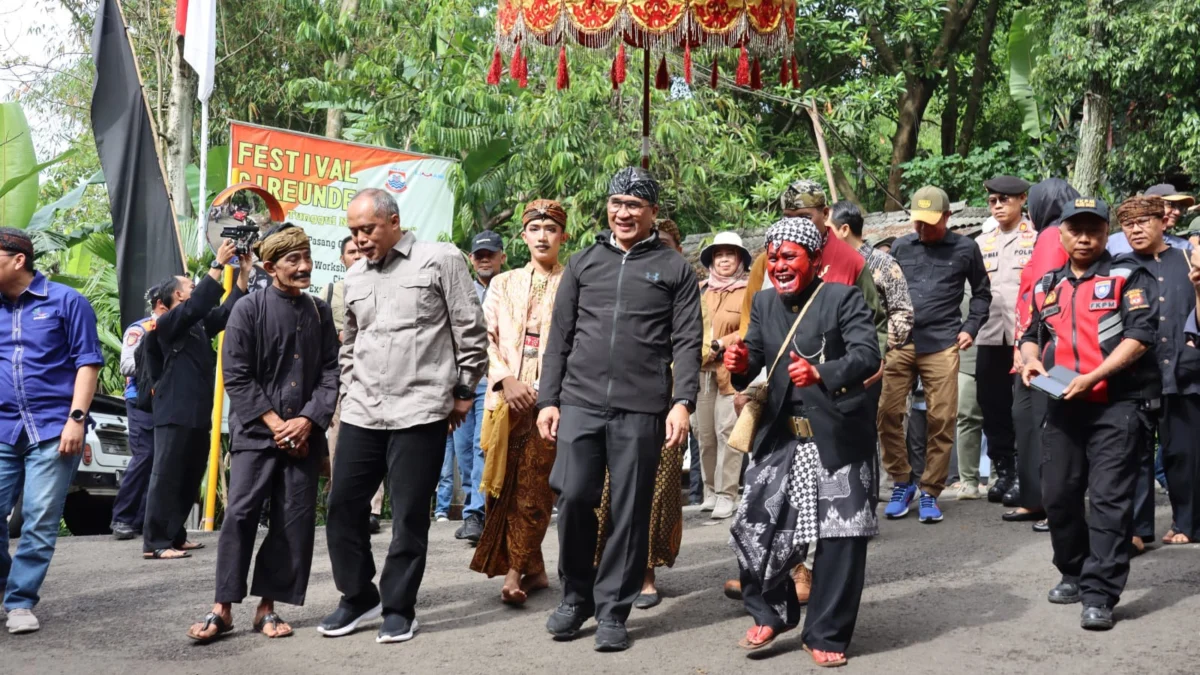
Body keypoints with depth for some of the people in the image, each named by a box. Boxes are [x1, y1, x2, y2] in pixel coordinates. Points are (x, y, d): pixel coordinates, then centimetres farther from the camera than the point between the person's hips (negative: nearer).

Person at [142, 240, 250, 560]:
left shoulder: (200, 325, 17)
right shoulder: (168, 323, -7)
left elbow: (227, 310, 15)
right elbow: (198, 304, -22)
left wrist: (244, 272, 8)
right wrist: (219, 264, -23)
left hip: (199, 414, 9)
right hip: (175, 414, -9)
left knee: (190, 479, 12)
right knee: (167, 477, -8)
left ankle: (174, 536, 20)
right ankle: (155, 542, -7)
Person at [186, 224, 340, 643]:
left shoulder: (320, 313, 8)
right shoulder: (247, 310, -3)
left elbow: (330, 373, 6)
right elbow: (237, 377, -6)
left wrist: (308, 421, -8)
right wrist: (275, 424, -11)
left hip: (304, 434, 3)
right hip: (255, 432, -3)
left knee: (294, 521, 2)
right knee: (240, 514, -7)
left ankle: (268, 607, 12)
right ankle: (222, 609, 0)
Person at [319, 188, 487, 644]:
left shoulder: (441, 260, -3)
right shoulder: (355, 277, 14)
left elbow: (471, 331, -2)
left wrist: (463, 391, -1)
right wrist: (349, 394, 17)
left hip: (420, 410, -6)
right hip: (361, 413, 6)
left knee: (409, 513, 0)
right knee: (343, 505, 6)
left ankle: (398, 608, 13)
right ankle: (358, 597, 23)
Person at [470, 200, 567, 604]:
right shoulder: (503, 284, 15)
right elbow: (486, 338, 8)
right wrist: (505, 379, -8)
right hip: (508, 398, 3)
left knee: (532, 486, -6)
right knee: (509, 484, 0)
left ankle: (515, 571, 2)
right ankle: (533, 569, 11)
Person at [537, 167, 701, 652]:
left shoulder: (674, 269, 7)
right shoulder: (583, 263, 14)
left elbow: (686, 342, 1)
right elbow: (560, 337, 12)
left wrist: (682, 402, -11)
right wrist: (548, 399, 6)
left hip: (642, 408, -2)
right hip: (580, 401, 2)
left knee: (630, 510, 2)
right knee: (573, 496, -4)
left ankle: (612, 609, 14)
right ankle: (576, 595, 16)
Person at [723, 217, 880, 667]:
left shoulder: (843, 298, -9)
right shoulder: (763, 304, 8)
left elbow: (867, 355, -22)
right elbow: (753, 357, 7)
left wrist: (821, 373, -39)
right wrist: (740, 364, -17)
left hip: (838, 439, -4)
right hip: (781, 438, 5)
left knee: (841, 539, 2)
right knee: (755, 530, 6)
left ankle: (826, 636, 18)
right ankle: (771, 613, 29)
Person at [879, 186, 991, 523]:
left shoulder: (965, 249, 7)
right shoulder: (901, 247, 11)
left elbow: (981, 292, 17)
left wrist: (969, 328, 6)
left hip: (941, 345, -1)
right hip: (899, 343, 2)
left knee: (941, 420, -2)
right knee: (888, 413, -4)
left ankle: (930, 492, 11)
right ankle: (901, 482, 14)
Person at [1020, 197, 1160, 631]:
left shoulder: (1128, 277, -1)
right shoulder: (1047, 287, 16)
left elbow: (1140, 335, -12)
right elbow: (1033, 334, 26)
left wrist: (1094, 376, -21)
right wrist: (1031, 358, 2)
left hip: (1117, 404, -6)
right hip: (1064, 405, 6)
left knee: (1108, 499, -8)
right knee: (1058, 495, 10)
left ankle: (1100, 595, -6)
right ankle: (1074, 574, 28)